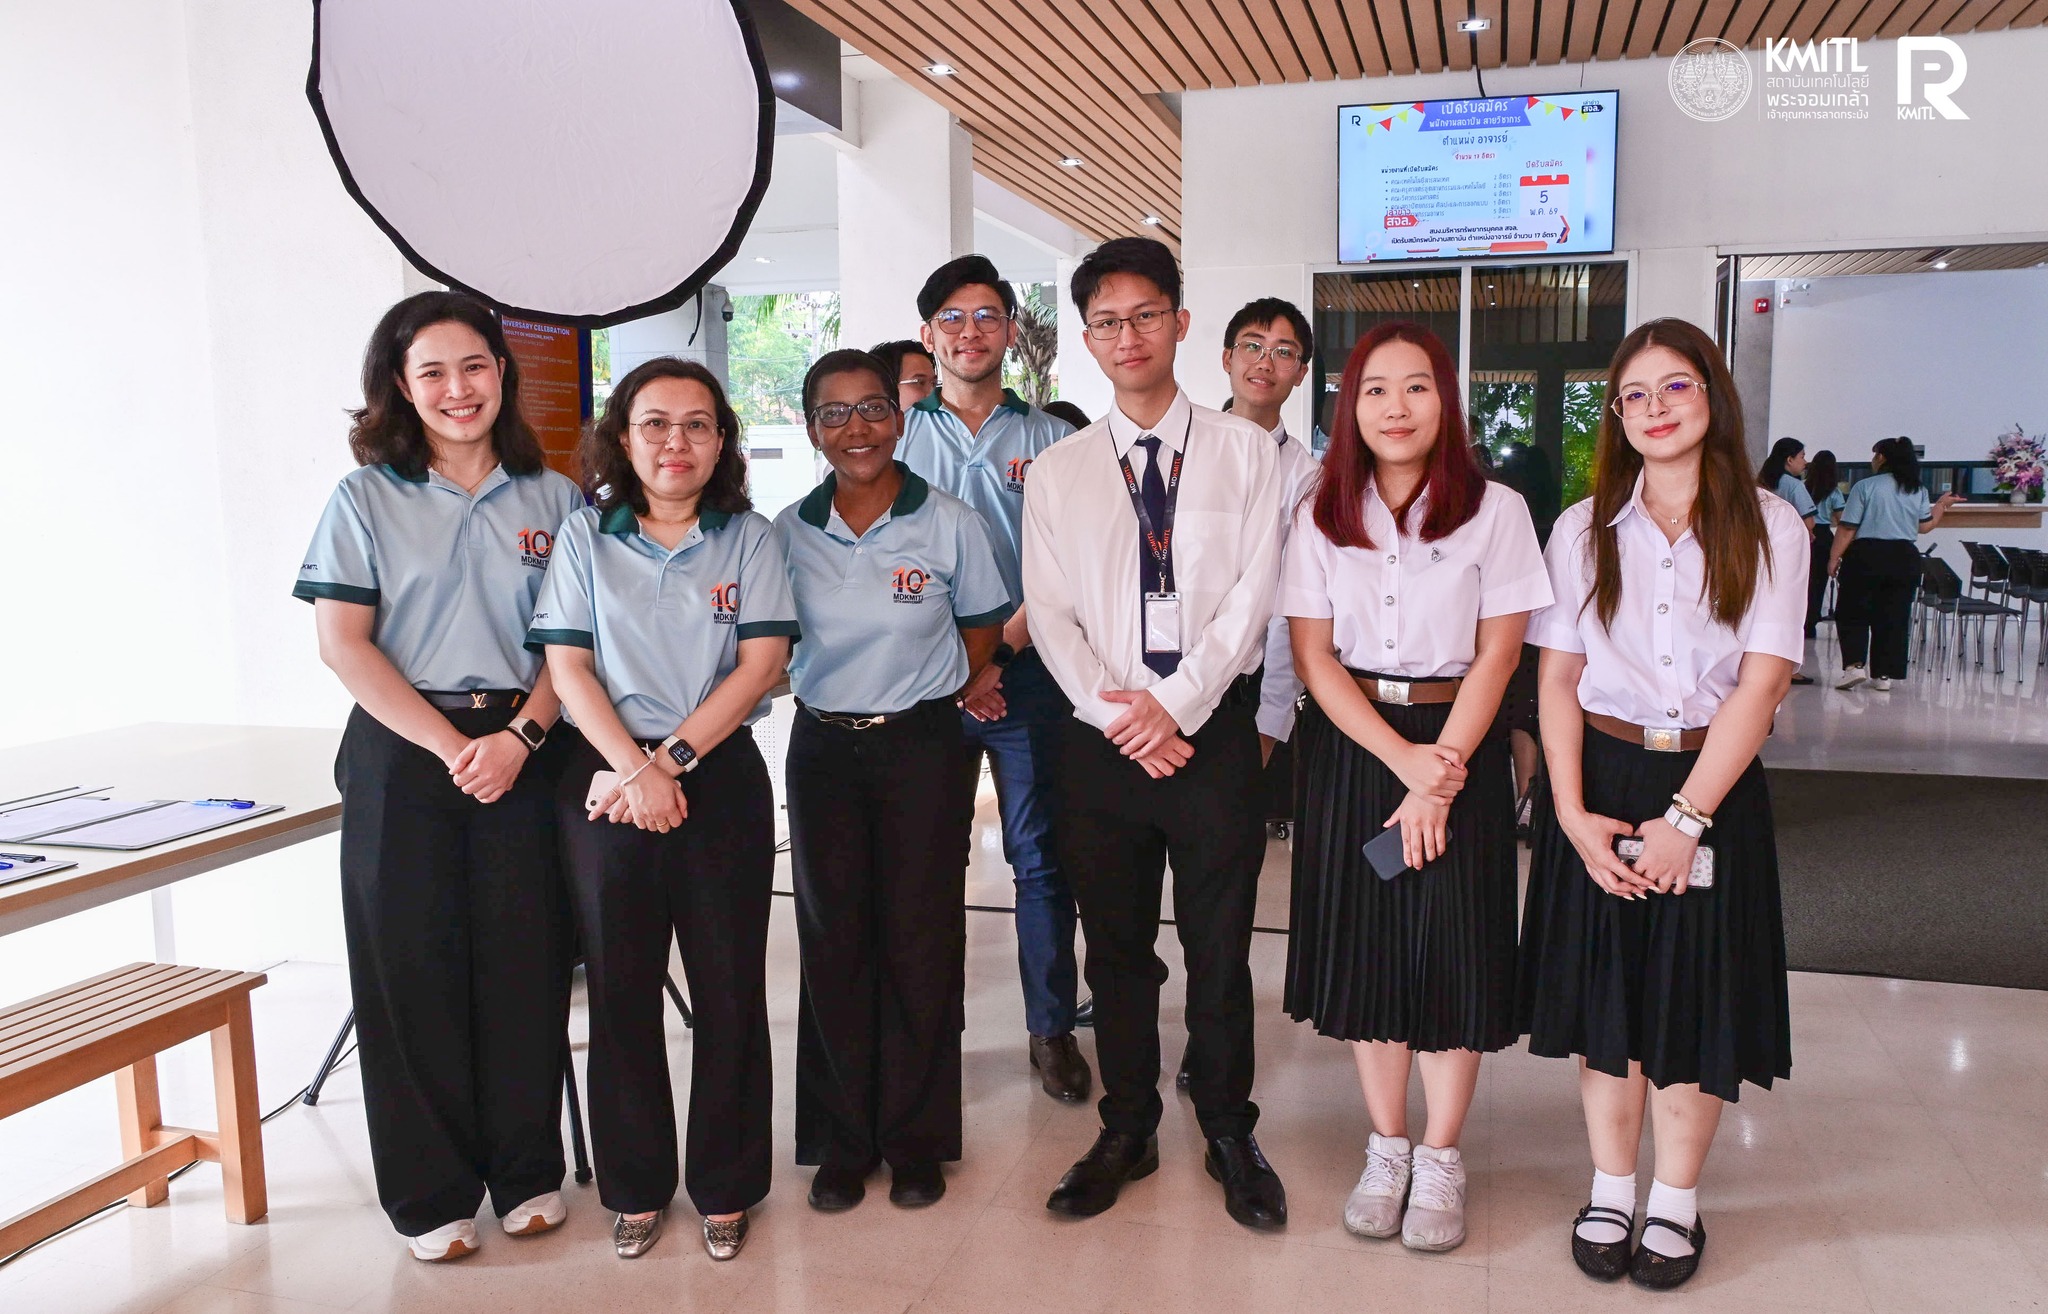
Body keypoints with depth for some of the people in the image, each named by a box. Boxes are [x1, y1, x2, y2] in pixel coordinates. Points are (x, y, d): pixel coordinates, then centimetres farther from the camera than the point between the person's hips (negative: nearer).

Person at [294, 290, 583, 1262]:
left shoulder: (552, 498, 7)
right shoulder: (365, 498, 3)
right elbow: (344, 644, -4)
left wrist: (519, 736, -10)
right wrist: (449, 746, -12)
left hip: (523, 751, 1)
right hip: (403, 753, -1)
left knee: (525, 960, 4)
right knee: (413, 967, 4)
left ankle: (528, 1170, 21)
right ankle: (431, 1192, 18)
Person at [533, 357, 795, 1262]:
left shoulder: (748, 538, 4)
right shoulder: (585, 536, 5)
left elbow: (760, 664, -5)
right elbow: (568, 666, -1)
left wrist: (670, 759, -13)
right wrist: (634, 771, -13)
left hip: (723, 778, 0)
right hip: (607, 779, 1)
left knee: (728, 985, 5)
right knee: (620, 986, 8)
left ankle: (727, 1185, 21)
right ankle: (635, 1186, 24)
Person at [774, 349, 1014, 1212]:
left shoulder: (949, 523, -4)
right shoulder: (789, 533, 2)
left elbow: (980, 632, 6)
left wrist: (926, 694, 3)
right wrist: (833, 691, 2)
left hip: (923, 747, -2)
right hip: (824, 749, 2)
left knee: (920, 940, 2)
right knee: (833, 942, 6)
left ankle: (916, 1139, 18)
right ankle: (843, 1140, 20)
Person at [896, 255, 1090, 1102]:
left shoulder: (1050, 441, 7)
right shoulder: (897, 437, 8)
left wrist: (996, 651, -12)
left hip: (1027, 673, 0)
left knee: (1042, 857, 3)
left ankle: (1052, 1029, 16)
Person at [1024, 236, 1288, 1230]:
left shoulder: (1246, 452, 3)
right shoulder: (1056, 470, 7)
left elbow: (1253, 592, -5)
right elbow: (1051, 615, 1)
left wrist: (1176, 704, -14)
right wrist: (1120, 715, -11)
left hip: (1213, 728, -1)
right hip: (1099, 737, 2)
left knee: (1219, 945, 7)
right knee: (1115, 946, 11)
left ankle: (1229, 1135, 25)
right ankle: (1126, 1131, 27)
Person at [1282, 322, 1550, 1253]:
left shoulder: (1495, 510, -2)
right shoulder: (1321, 515, 3)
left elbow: (1497, 654, -4)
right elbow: (1314, 656, -3)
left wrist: (1439, 774, -13)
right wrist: (1401, 758, -14)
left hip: (1458, 749, -2)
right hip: (1350, 749, 2)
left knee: (1453, 949, 2)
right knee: (1360, 944, 7)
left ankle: (1440, 1158, 19)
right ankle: (1385, 1149, 23)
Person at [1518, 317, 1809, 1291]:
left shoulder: (1769, 530, -2)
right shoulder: (1583, 529, 3)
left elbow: (1760, 683, -8)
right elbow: (1558, 679, -1)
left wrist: (1685, 816, -15)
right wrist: (1571, 811, -11)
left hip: (1713, 784, -1)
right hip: (1601, 779, 1)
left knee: (1696, 994, 7)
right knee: (1603, 988, 7)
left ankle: (1676, 1202, 24)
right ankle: (1610, 1191, 23)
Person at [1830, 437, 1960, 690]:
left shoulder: (1865, 486, -7)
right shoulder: (1918, 491, 8)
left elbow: (1847, 528, -11)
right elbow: (1925, 526, 15)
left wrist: (1834, 558, -4)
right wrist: (1941, 505, 32)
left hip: (1866, 557, -4)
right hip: (1905, 559, 5)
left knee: (1852, 613, 4)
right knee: (1893, 617, 8)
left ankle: (1854, 664, -11)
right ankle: (1883, 674, 10)